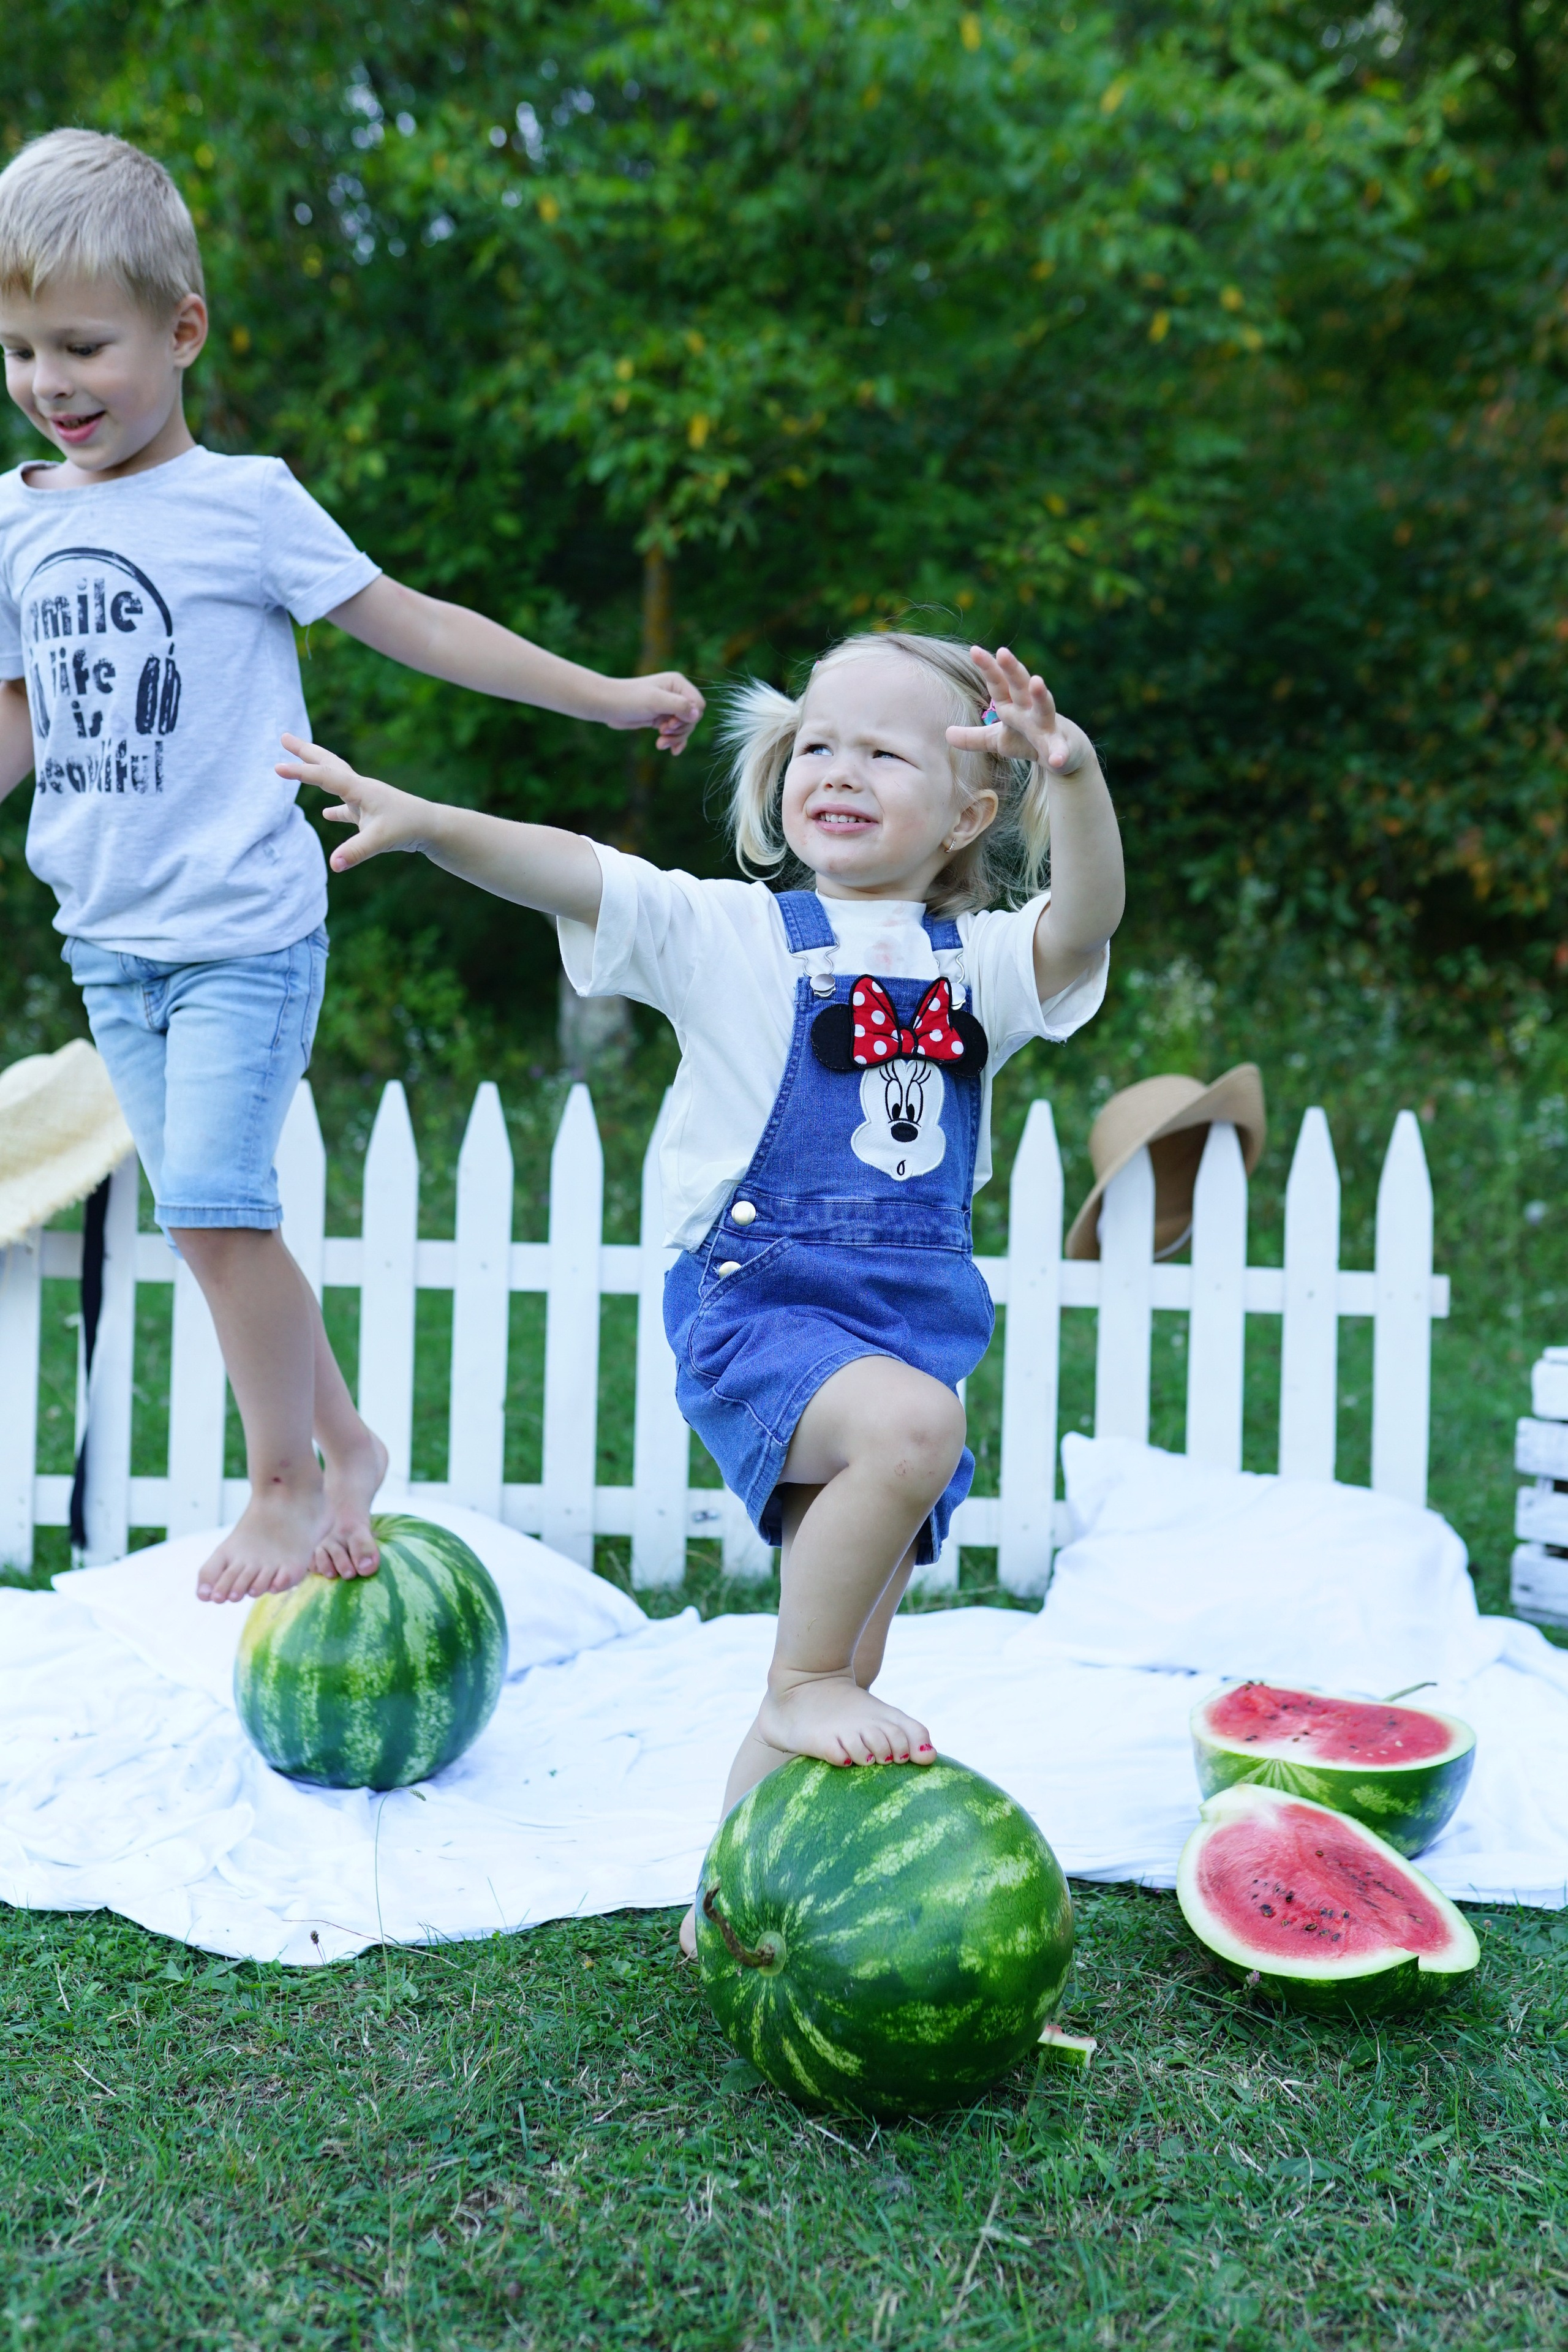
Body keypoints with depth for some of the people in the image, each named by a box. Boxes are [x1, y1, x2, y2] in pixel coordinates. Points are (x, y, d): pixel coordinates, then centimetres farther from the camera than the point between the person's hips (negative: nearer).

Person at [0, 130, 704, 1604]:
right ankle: (340, 1442, 27)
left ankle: (285, 1482, 7)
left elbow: (412, 625, -3)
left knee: (212, 1202, -12)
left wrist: (607, 695, -2)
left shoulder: (243, 503, -6)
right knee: (206, 1211, 10)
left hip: (242, 928, -6)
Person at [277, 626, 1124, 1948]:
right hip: (755, 1307, -4)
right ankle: (800, 1689, -14)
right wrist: (425, 823, -27)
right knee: (912, 1422, -35)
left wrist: (1077, 781, -29)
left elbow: (1083, 930, -11)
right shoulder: (730, 933, 1)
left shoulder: (981, 960, 8)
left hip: (915, 1324, 5)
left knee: (846, 1664, 9)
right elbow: (573, 876, -11)